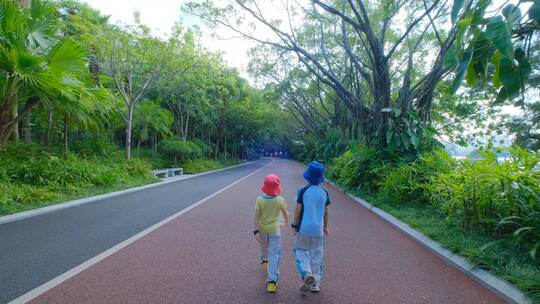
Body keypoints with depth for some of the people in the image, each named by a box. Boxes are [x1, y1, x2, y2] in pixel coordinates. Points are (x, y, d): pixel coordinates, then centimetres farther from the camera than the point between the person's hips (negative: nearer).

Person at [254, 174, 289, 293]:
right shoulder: (280, 200, -13)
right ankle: (272, 280, -8)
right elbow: (285, 213, 2)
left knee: (264, 246, 30)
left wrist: (256, 231, -12)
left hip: (262, 229, 2)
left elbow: (256, 216, -16)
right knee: (274, 254, -1)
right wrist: (287, 221, 23)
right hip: (274, 230, -2)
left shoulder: (259, 200, -13)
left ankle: (264, 260, 60)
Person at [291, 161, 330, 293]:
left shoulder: (303, 191, -10)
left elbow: (298, 209, -8)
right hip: (318, 228, 3)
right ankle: (315, 284, 19)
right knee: (317, 255, 12)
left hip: (304, 227, -2)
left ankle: (307, 274, -7)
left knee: (301, 250, 14)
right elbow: (326, 212, 6)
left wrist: (294, 224, 4)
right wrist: (326, 226, 18)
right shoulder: (324, 192, -1)